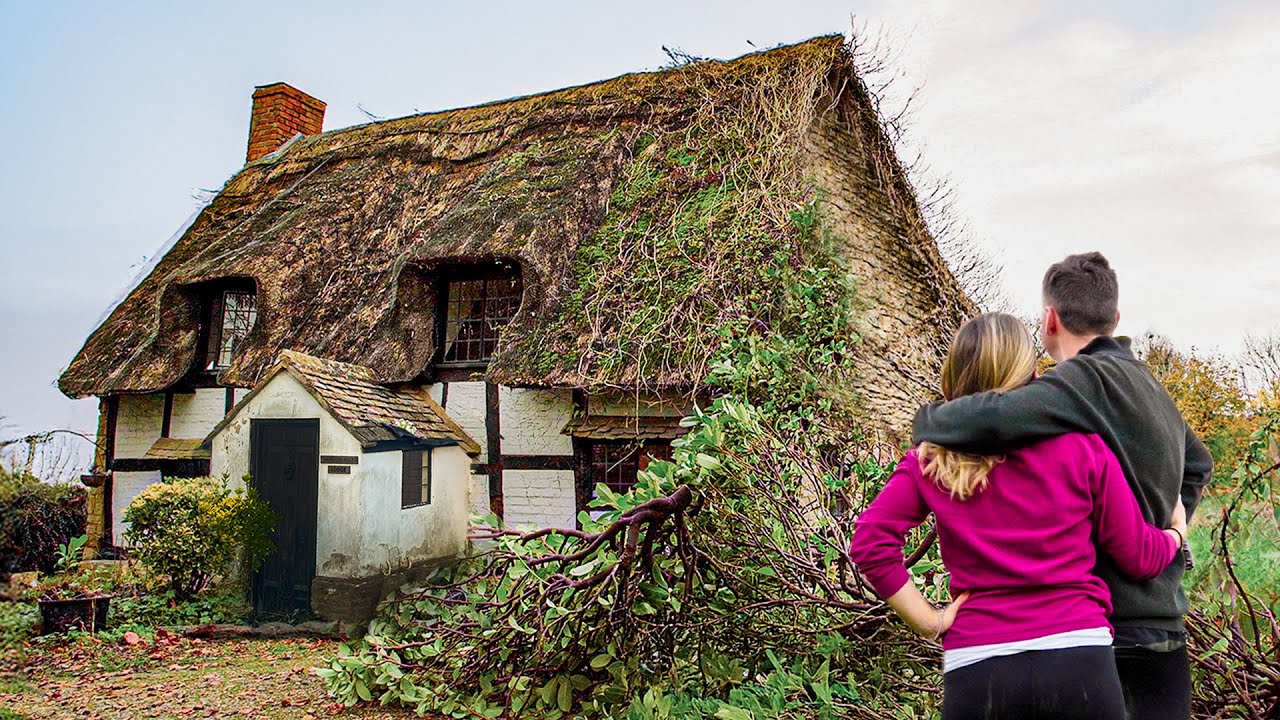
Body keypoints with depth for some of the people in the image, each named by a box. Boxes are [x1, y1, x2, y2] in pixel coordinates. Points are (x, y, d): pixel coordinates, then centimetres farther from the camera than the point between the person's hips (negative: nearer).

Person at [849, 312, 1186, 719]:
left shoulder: (932, 459, 3)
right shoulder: (1081, 445, 0)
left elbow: (870, 543, -7)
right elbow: (1138, 556, 7)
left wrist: (928, 622, -1)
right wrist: (1176, 533, 28)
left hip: (974, 668, 1)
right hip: (1079, 662, 0)